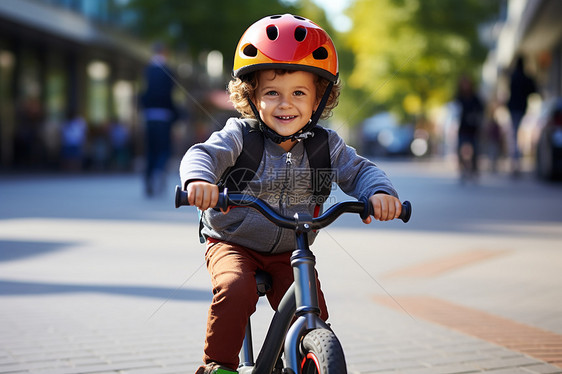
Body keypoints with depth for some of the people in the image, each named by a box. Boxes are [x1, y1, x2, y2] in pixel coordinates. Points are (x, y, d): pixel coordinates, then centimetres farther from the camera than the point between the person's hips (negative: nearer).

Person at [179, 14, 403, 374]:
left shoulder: (325, 146, -4)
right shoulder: (240, 135, -15)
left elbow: (358, 170, -7)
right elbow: (205, 154, -29)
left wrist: (380, 191, -31)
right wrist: (199, 179, -54)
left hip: (290, 253, 3)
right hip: (235, 244, -3)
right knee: (235, 289, -30)